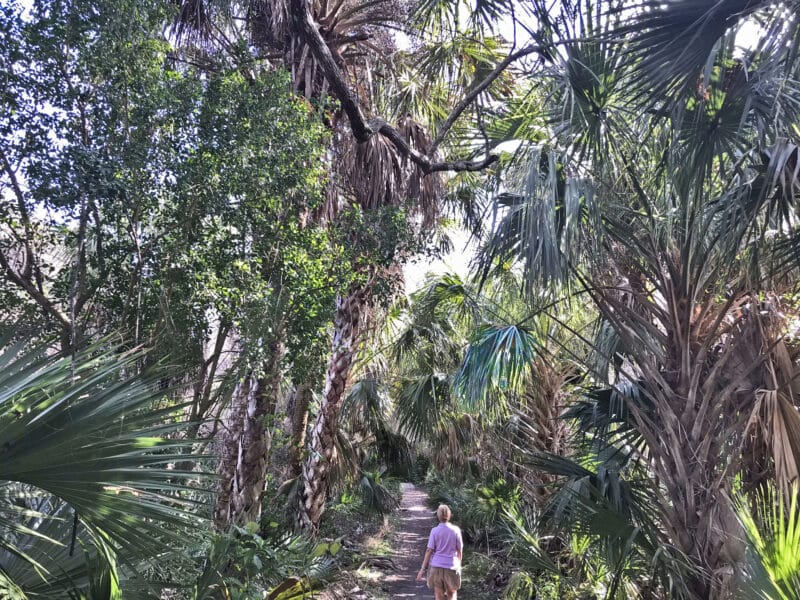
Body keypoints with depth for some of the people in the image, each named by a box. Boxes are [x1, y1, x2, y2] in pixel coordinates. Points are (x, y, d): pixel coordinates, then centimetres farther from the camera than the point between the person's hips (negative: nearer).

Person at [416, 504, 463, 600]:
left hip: (436, 567, 0)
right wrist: (459, 566, 17)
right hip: (451, 567, 1)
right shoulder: (456, 530, -6)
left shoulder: (434, 531, -8)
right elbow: (460, 550, 1)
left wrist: (423, 569, -3)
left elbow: (429, 551, -9)